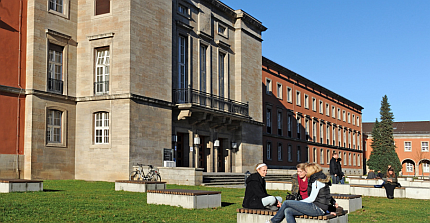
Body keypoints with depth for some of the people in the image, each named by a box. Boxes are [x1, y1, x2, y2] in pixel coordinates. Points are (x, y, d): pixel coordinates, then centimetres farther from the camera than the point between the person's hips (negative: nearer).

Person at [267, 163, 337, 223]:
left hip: (317, 208, -10)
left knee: (286, 203, -7)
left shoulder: (317, 181, -12)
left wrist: (299, 202, -3)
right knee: (288, 211, -1)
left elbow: (312, 198, -14)